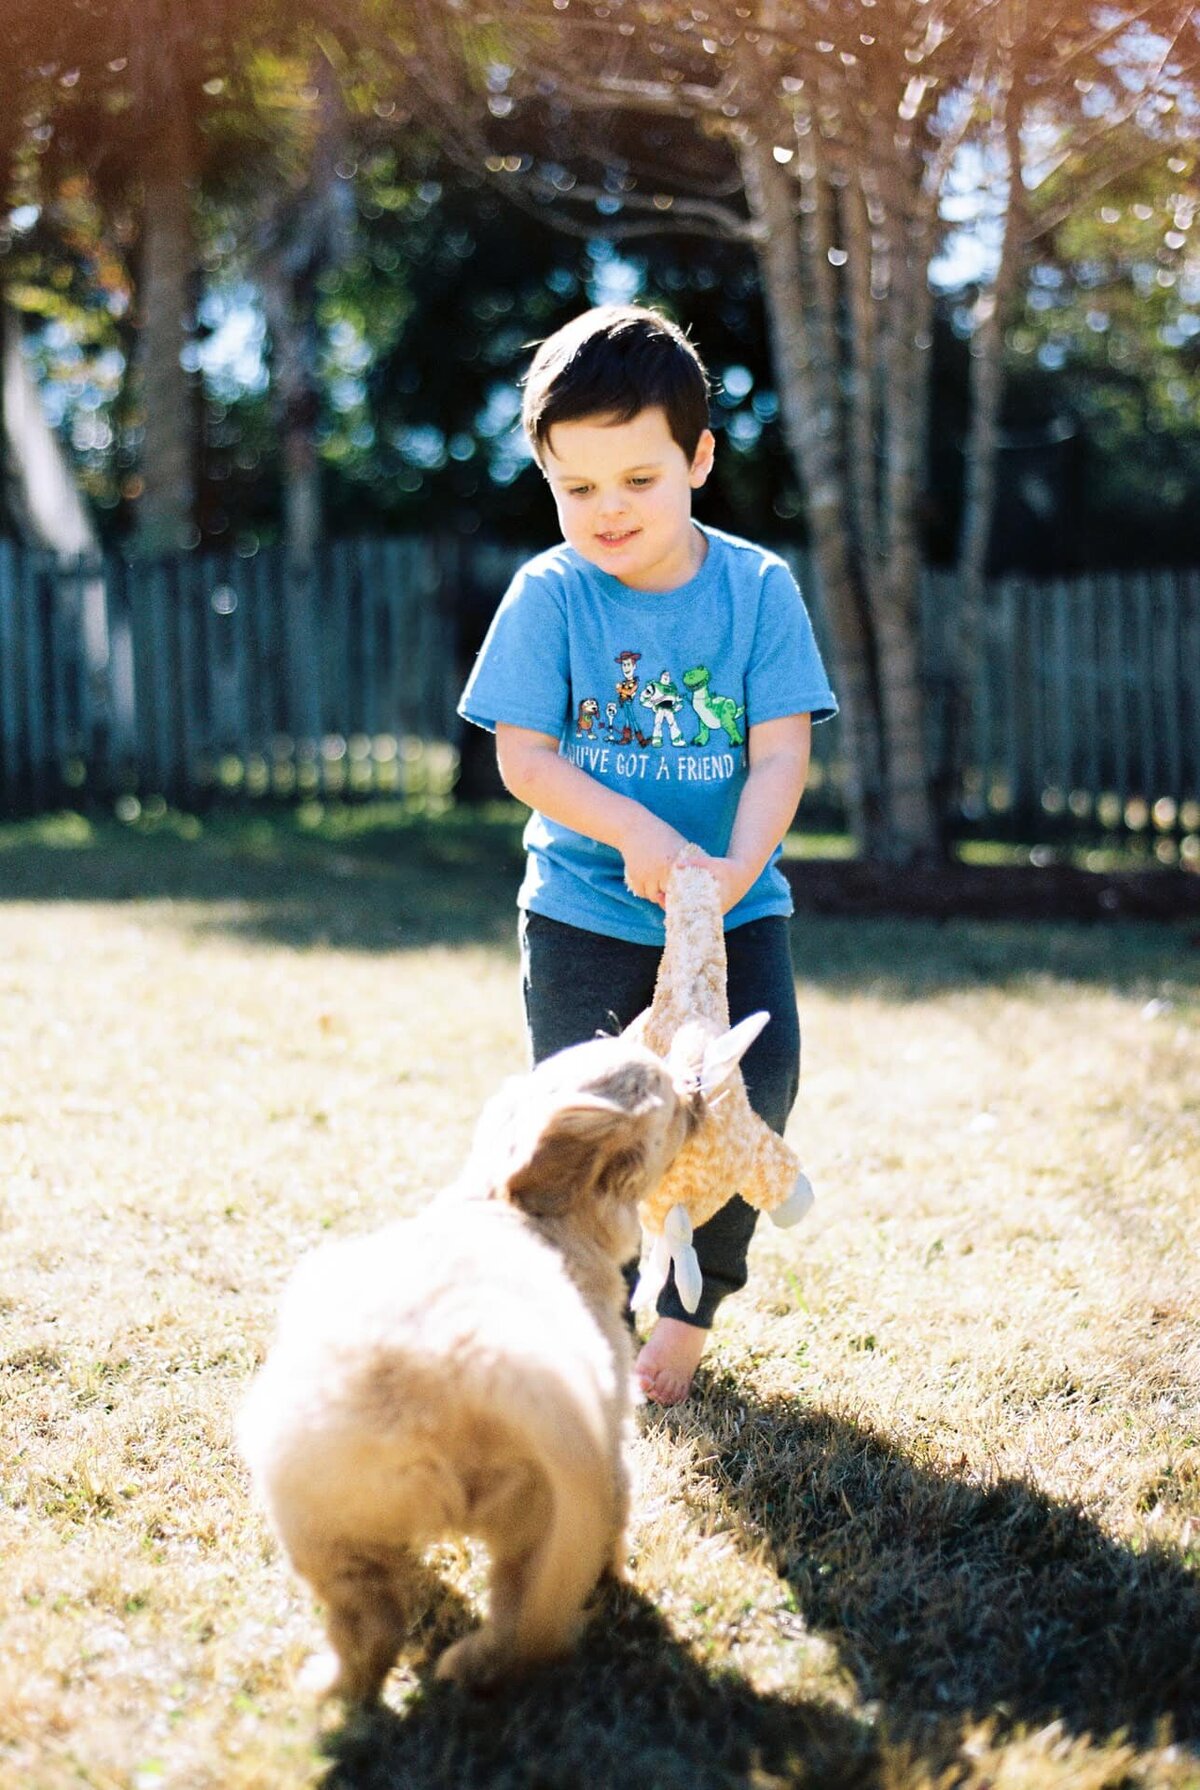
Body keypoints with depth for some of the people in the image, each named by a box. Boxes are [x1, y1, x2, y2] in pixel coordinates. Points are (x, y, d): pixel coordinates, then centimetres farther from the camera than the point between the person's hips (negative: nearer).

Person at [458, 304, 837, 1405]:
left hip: (736, 906, 1)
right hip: (583, 910, 0)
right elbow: (523, 757, -10)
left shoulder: (758, 587, -6)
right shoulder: (549, 595, -7)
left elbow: (781, 754, -10)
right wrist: (638, 833, -25)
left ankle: (693, 1300, 15)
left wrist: (734, 872, -27)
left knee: (755, 1088, -8)